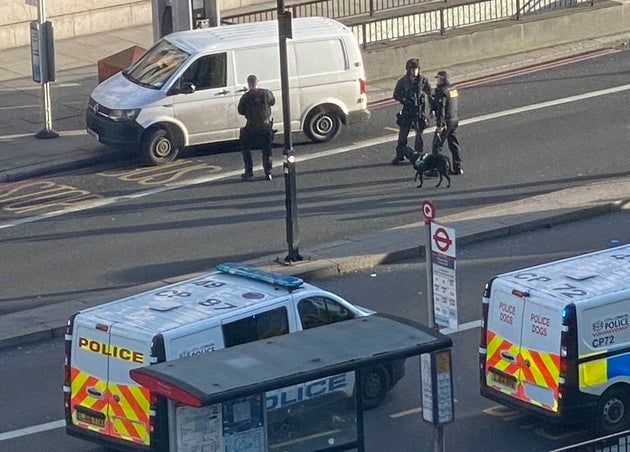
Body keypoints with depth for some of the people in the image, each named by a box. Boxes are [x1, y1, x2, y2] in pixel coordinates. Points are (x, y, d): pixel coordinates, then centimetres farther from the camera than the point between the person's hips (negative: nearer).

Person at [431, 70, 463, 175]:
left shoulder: (442, 92, -18)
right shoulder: (453, 89, 9)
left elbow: (441, 109, -22)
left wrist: (439, 125, -21)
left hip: (446, 122, -9)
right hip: (455, 120, 9)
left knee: (437, 145, -1)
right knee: (454, 144, 14)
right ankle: (458, 167, 16)